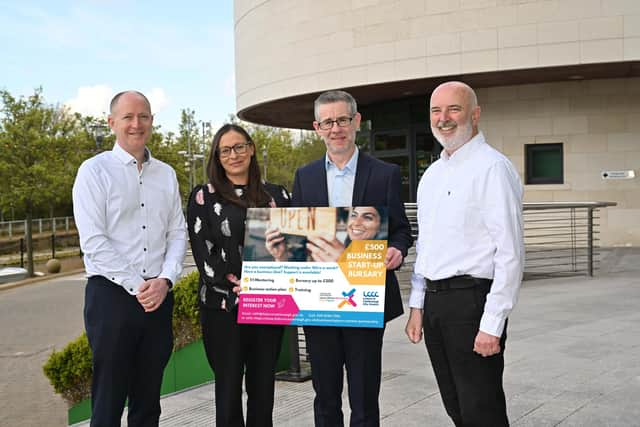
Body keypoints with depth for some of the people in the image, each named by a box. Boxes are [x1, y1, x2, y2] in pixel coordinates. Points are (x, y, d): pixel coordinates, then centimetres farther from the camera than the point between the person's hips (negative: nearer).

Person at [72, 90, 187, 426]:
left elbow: (177, 232, 9)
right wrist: (137, 287, -12)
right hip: (112, 295, -4)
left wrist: (165, 279, -8)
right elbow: (93, 241, -10)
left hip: (159, 296, 4)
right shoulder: (94, 170, -2)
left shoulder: (166, 174, 12)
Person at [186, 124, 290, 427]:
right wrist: (238, 285, -16)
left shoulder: (277, 195, 11)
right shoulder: (204, 196, 4)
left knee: (263, 388, 9)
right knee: (229, 388, 3)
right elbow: (203, 252, -4)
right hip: (223, 306, -2)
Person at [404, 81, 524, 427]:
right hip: (433, 300, 8)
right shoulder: (431, 175, 14)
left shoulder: (492, 168, -11)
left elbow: (510, 253, -16)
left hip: (471, 300, -8)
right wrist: (417, 306, 15)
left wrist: (492, 324, -19)